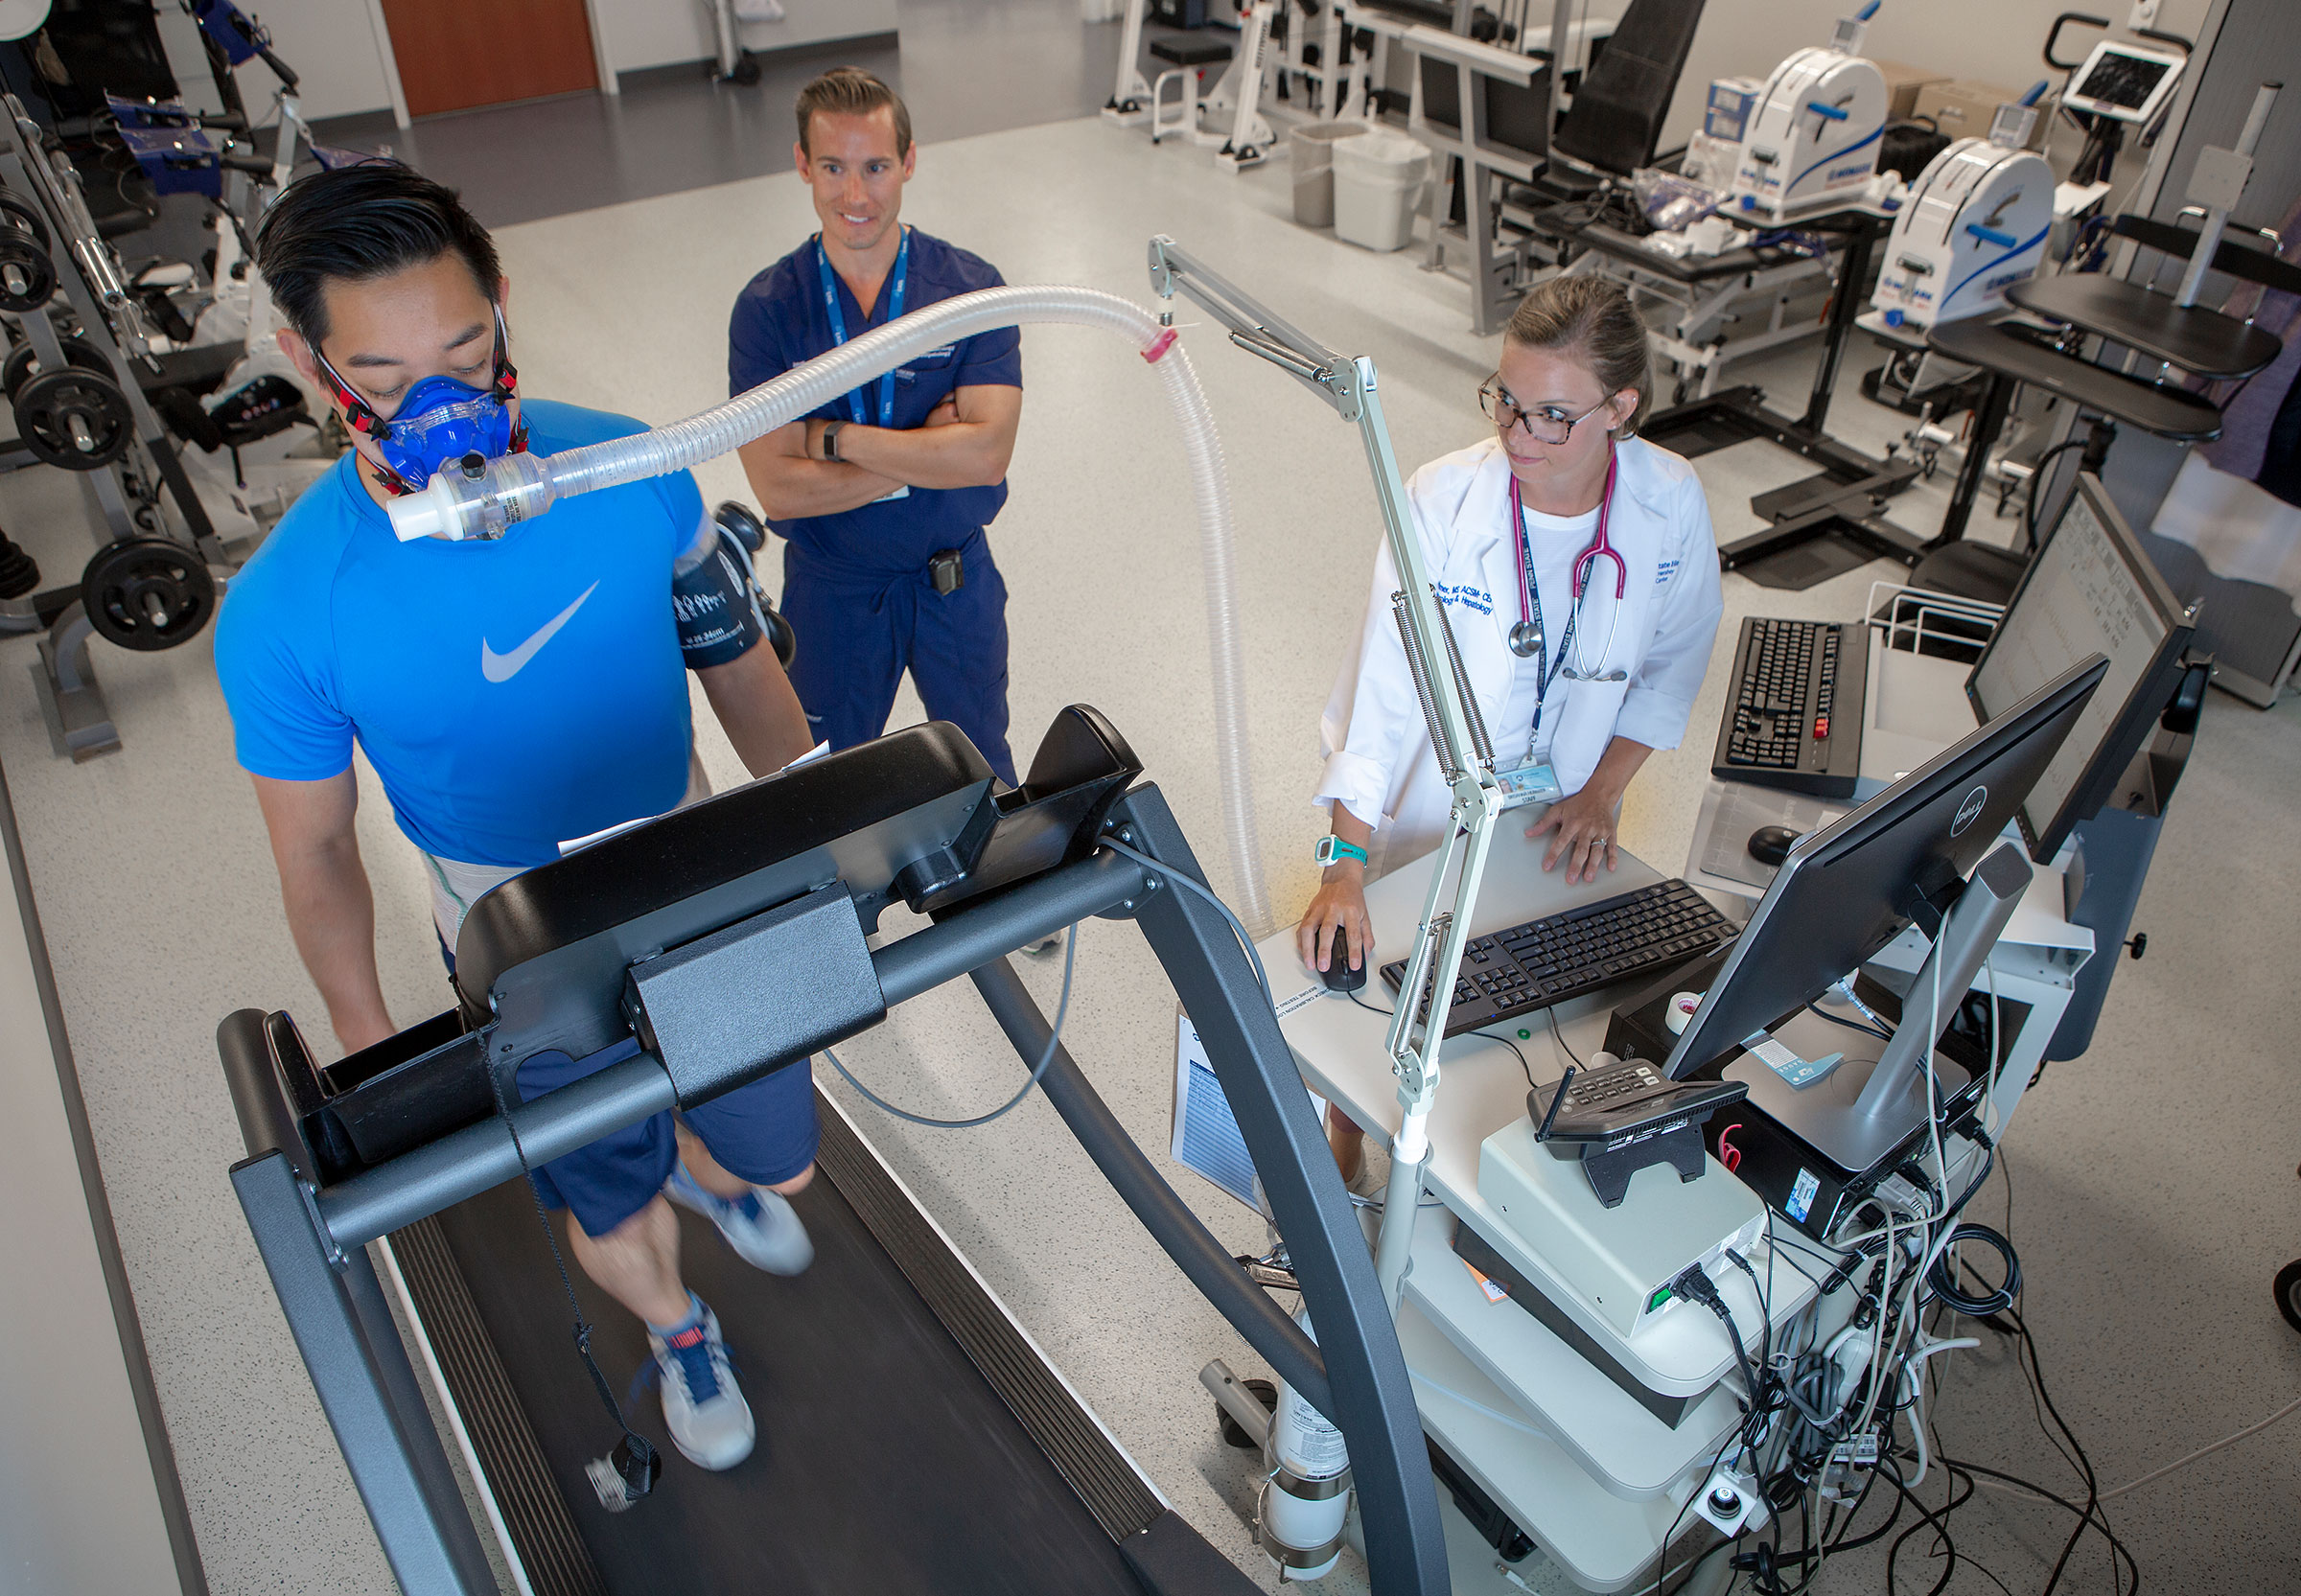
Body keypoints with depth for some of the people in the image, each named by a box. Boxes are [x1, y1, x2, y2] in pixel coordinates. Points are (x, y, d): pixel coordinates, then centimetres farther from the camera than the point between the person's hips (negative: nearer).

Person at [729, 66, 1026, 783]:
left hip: (956, 581, 0)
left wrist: (833, 438, -22)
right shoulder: (766, 307, -12)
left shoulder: (971, 288, -12)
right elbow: (777, 487, -20)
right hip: (830, 588, 0)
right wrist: (925, 457, -22)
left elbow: (987, 453, -24)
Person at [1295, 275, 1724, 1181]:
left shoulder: (1672, 504, -17)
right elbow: (1382, 688, -27)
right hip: (1427, 801, -2)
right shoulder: (1440, 503, -25)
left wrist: (1602, 790, -7)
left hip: (1554, 817, 3)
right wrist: (1345, 868, -33)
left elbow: (1674, 660, 0)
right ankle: (1346, 1136, 41)